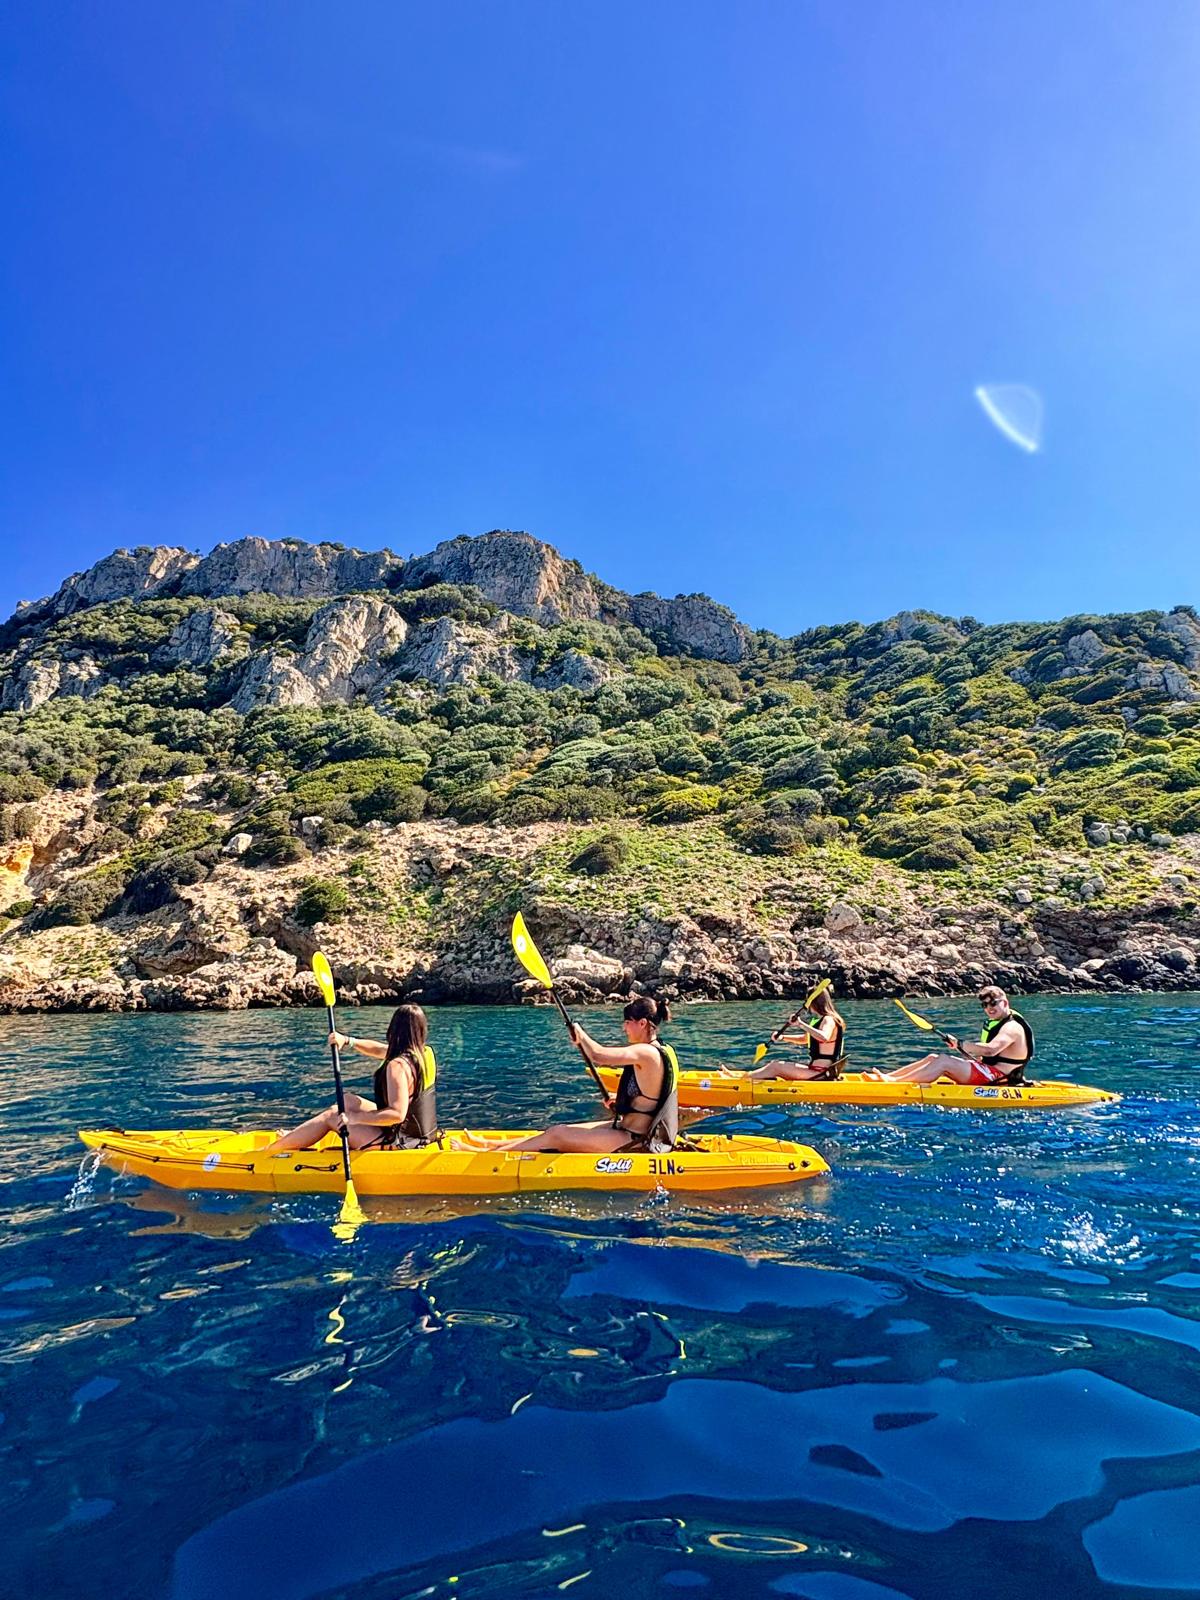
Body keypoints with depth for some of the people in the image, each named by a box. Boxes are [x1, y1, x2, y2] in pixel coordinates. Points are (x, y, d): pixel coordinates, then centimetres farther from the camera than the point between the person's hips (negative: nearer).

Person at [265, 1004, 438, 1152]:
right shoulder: (425, 1053, 2)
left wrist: (355, 1117, -25)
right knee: (348, 1100, 20)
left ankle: (268, 1151, 23)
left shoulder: (397, 1065, -26)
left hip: (397, 1142, -9)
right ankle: (292, 1139, 36)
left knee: (330, 1117, 7)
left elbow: (397, 1113, -33)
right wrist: (347, 1041, 2)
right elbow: (379, 1050, 13)